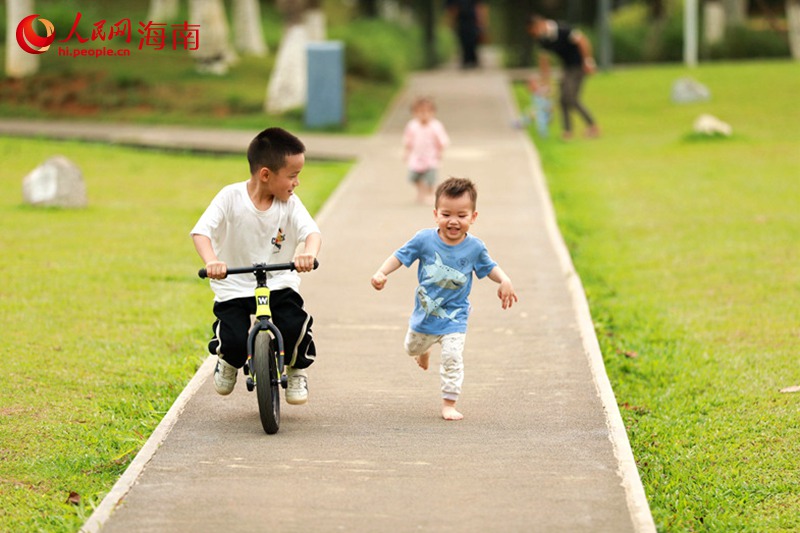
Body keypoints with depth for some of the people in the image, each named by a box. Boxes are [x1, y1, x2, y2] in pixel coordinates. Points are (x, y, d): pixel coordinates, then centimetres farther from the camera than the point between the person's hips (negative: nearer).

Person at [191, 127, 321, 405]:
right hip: (234, 286, -2)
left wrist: (309, 253, -44)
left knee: (295, 327, -24)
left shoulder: (290, 203, -4)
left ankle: (297, 371, 10)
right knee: (234, 341, -22)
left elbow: (312, 232, -19)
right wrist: (211, 261, -42)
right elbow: (201, 231, -21)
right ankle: (229, 362, 18)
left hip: (279, 284, 2)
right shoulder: (231, 197, -11)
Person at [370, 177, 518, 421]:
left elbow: (489, 267, 3)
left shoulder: (474, 247, -14)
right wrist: (381, 273, -25)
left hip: (454, 318, -2)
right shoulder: (425, 240, -18)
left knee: (452, 358, -14)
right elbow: (400, 256, -9)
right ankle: (425, 348, 63)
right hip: (425, 314, 2)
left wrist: (504, 281, -16)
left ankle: (449, 404, -2)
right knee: (412, 348, 26)